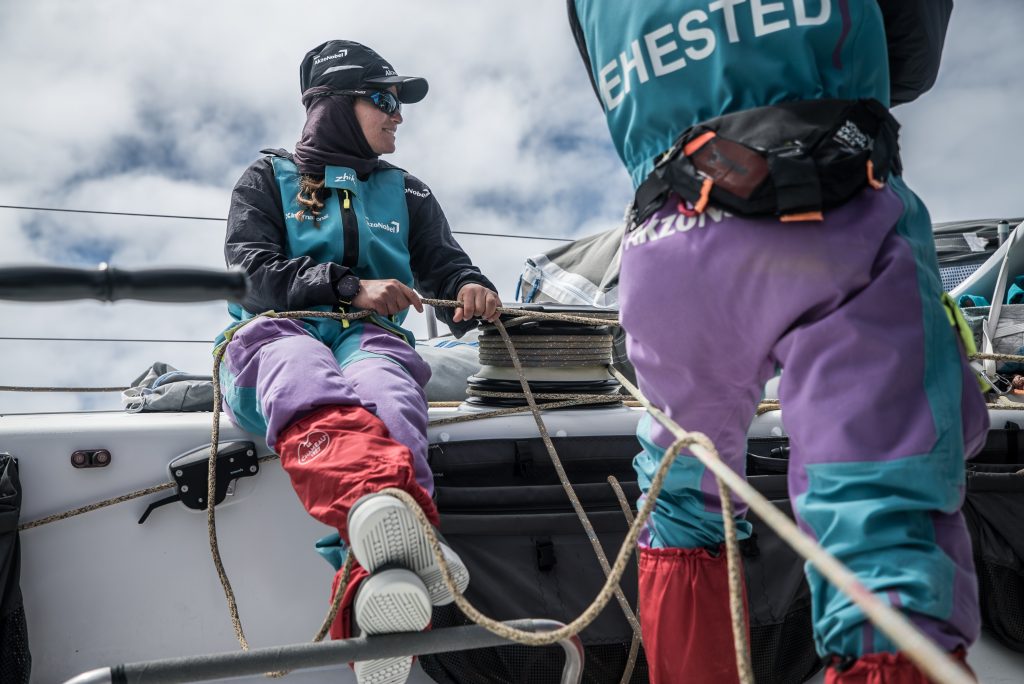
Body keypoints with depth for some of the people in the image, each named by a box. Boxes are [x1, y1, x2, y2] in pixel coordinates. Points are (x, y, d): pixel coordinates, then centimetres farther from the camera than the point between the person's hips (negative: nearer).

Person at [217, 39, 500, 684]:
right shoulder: (269, 178, 17)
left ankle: (387, 579, -66)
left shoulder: (407, 193, 26)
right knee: (300, 371, -42)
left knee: (384, 389, -39)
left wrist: (472, 291, -12)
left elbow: (446, 267, 14)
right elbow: (251, 273, 0)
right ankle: (380, 509, -73)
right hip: (276, 334, -1)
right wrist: (352, 286, -15)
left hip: (368, 337, 2)